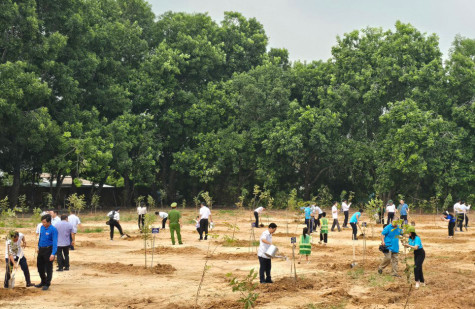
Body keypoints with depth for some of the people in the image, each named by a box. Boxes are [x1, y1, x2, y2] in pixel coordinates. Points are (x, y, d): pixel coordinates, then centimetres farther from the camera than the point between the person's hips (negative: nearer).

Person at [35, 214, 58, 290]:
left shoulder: (53, 230, -17)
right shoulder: (42, 227, 4)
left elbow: (55, 242, -20)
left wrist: (53, 254, -26)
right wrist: (39, 247, 23)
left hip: (48, 250, -7)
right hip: (41, 249, 7)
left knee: (48, 268, 1)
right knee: (40, 266, 16)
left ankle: (47, 284, 13)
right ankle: (43, 282, 33)